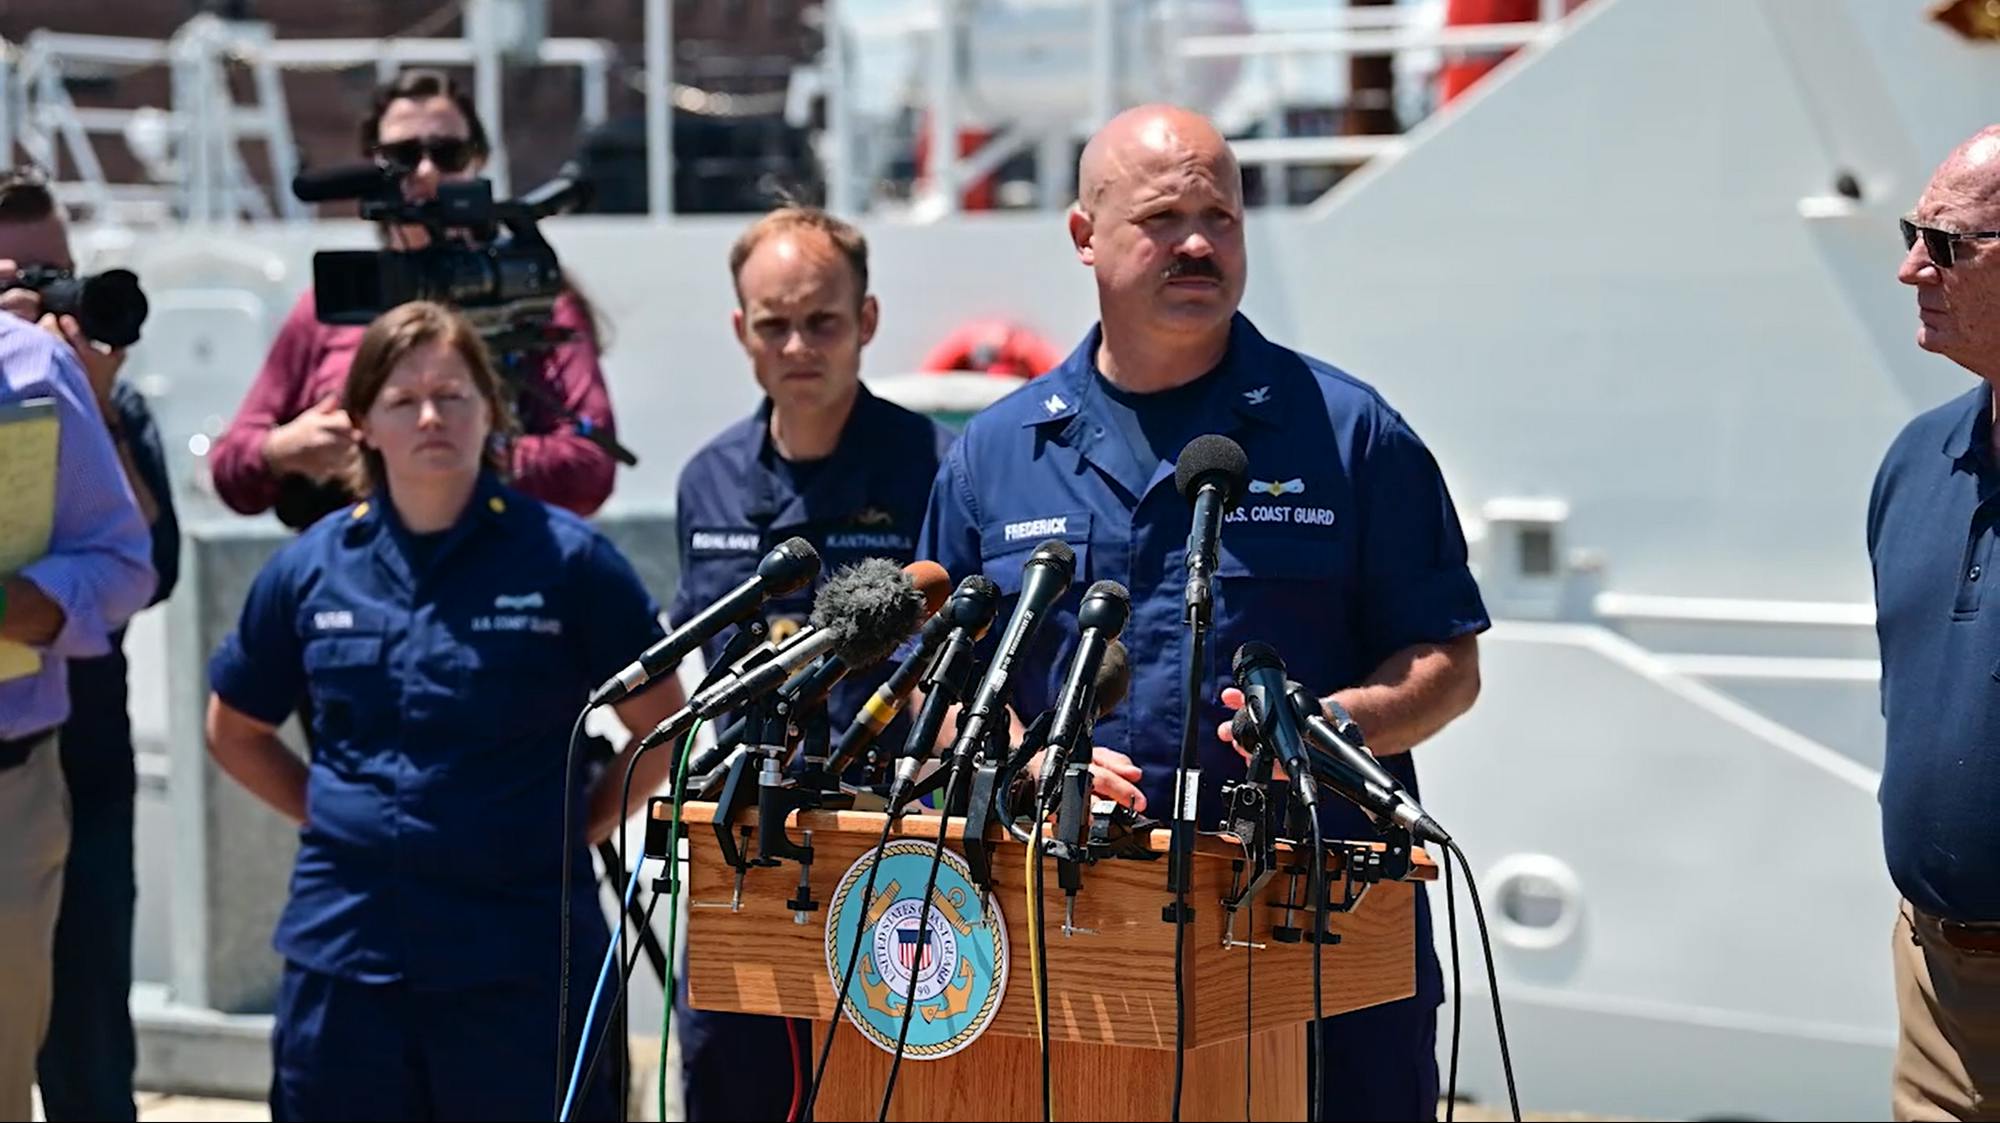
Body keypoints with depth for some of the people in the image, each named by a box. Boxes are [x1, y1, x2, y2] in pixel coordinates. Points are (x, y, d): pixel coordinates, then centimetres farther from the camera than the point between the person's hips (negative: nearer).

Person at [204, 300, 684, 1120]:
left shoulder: (563, 559, -3)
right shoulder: (311, 568, 6)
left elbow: (661, 725, 6)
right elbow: (234, 728, 20)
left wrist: (577, 829, 0)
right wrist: (328, 815, 9)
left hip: (520, 951, -3)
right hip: (346, 946, 3)